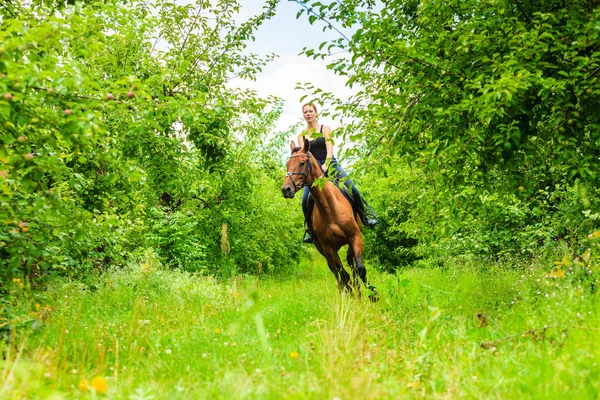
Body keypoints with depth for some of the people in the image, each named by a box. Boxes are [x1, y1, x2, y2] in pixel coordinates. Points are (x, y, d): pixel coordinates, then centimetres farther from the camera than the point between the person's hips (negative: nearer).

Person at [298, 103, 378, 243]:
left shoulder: (325, 129, 6)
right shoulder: (301, 135, 10)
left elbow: (329, 147, -7)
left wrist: (326, 164, -24)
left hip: (330, 164, -1)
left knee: (351, 187, -21)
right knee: (306, 199, -18)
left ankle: (365, 217, -9)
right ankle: (310, 230, -2)